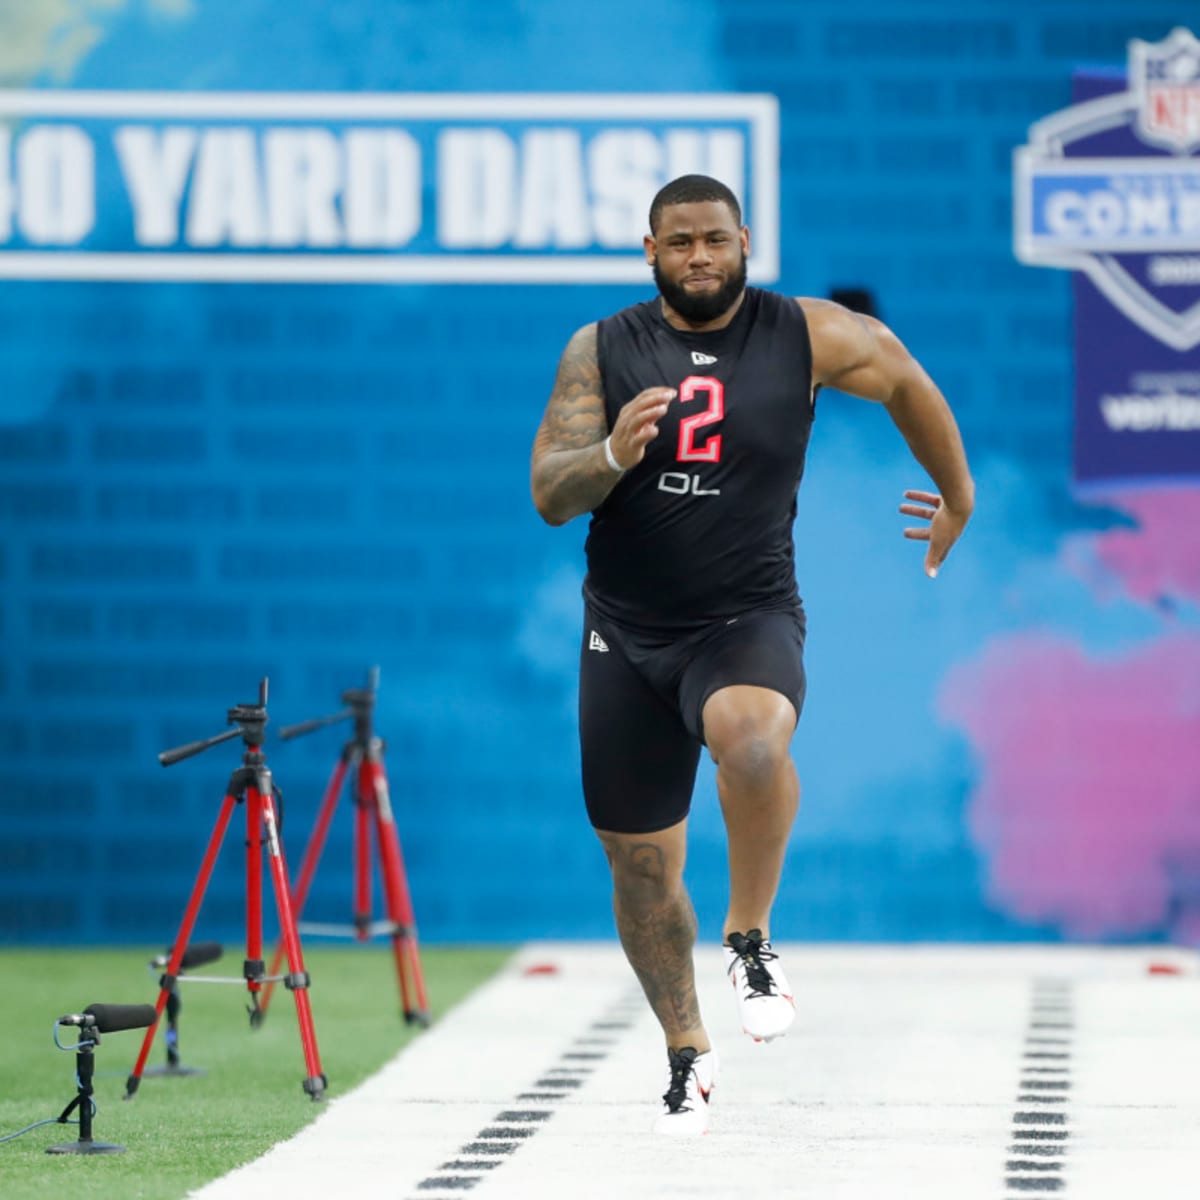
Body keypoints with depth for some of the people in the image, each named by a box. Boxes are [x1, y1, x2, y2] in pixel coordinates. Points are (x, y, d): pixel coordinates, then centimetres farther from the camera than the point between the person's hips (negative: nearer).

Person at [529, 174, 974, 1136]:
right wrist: (612, 455, -27)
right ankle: (687, 1051, 31)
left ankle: (751, 938, -14)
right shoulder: (600, 350, -2)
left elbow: (905, 379, 16)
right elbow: (549, 497, -6)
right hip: (627, 636, 2)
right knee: (641, 867, 8)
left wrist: (959, 495, 26)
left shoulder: (809, 337, -3)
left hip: (748, 619, -2)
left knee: (753, 739, -37)